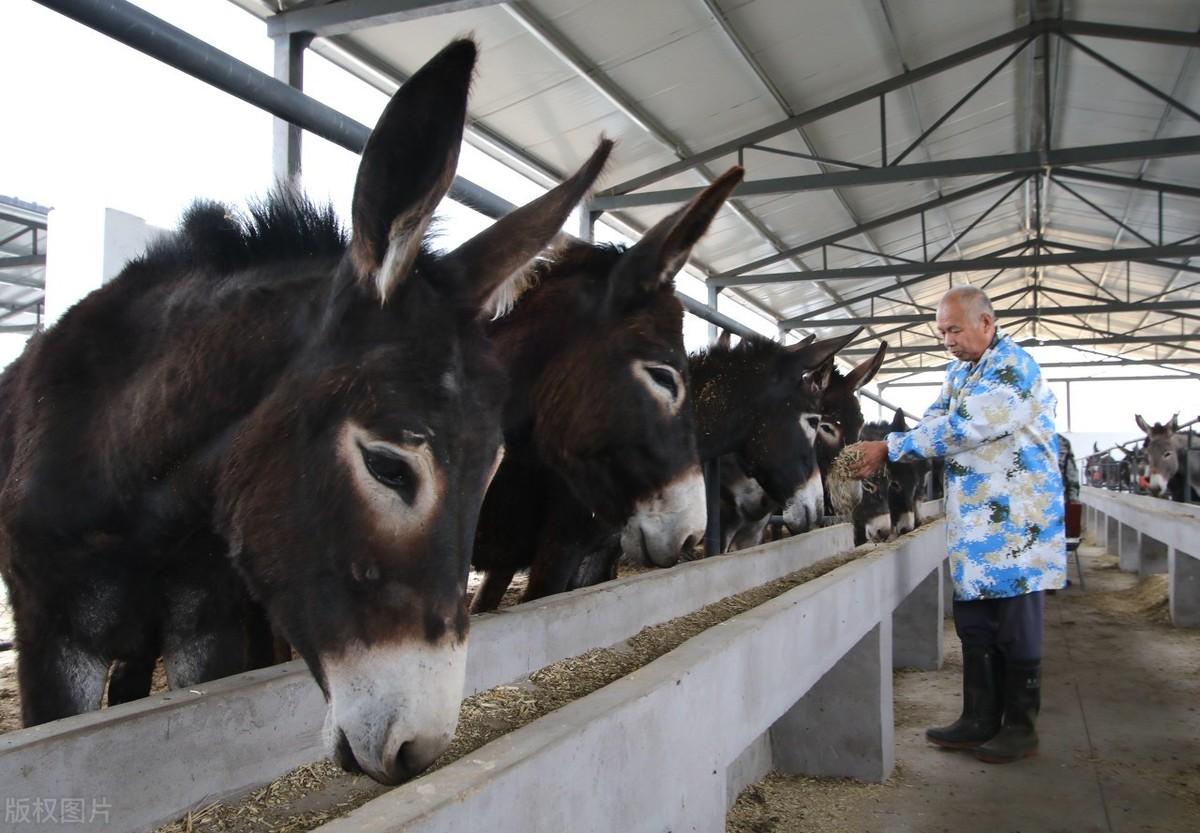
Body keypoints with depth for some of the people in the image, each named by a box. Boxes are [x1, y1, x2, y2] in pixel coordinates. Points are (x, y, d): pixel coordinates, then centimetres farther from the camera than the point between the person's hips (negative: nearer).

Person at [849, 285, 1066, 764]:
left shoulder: (1012, 367, -15)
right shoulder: (959, 371, 15)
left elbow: (959, 431, -23)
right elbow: (933, 424, 7)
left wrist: (890, 448, -19)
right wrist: (881, 453, -11)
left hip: (1018, 526, -8)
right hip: (973, 525, 9)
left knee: (1017, 630, 2)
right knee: (974, 626, 12)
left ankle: (1021, 729, 14)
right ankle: (980, 720, 23)